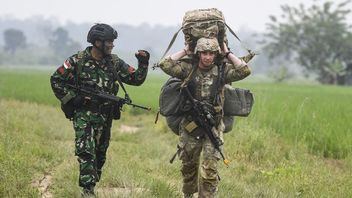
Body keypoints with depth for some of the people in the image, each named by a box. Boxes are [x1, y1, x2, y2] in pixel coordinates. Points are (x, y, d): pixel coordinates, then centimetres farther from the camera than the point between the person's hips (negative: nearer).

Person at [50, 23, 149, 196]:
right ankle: (87, 188, -19)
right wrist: (71, 98, -10)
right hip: (84, 114, -4)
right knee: (85, 150, -18)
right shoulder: (78, 61, -9)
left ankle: (92, 183, 26)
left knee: (100, 153, 12)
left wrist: (143, 65, -11)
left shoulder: (115, 62, 3)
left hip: (105, 116, 5)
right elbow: (56, 80, -3)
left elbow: (136, 79, 6)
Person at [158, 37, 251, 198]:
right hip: (190, 126, 2)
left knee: (209, 169, -9)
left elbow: (244, 71, -15)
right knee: (188, 166, 17)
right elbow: (165, 64, -13)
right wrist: (184, 51, -7)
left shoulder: (222, 70, -2)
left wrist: (228, 54, -8)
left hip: (213, 126, -2)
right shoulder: (188, 68, -2)